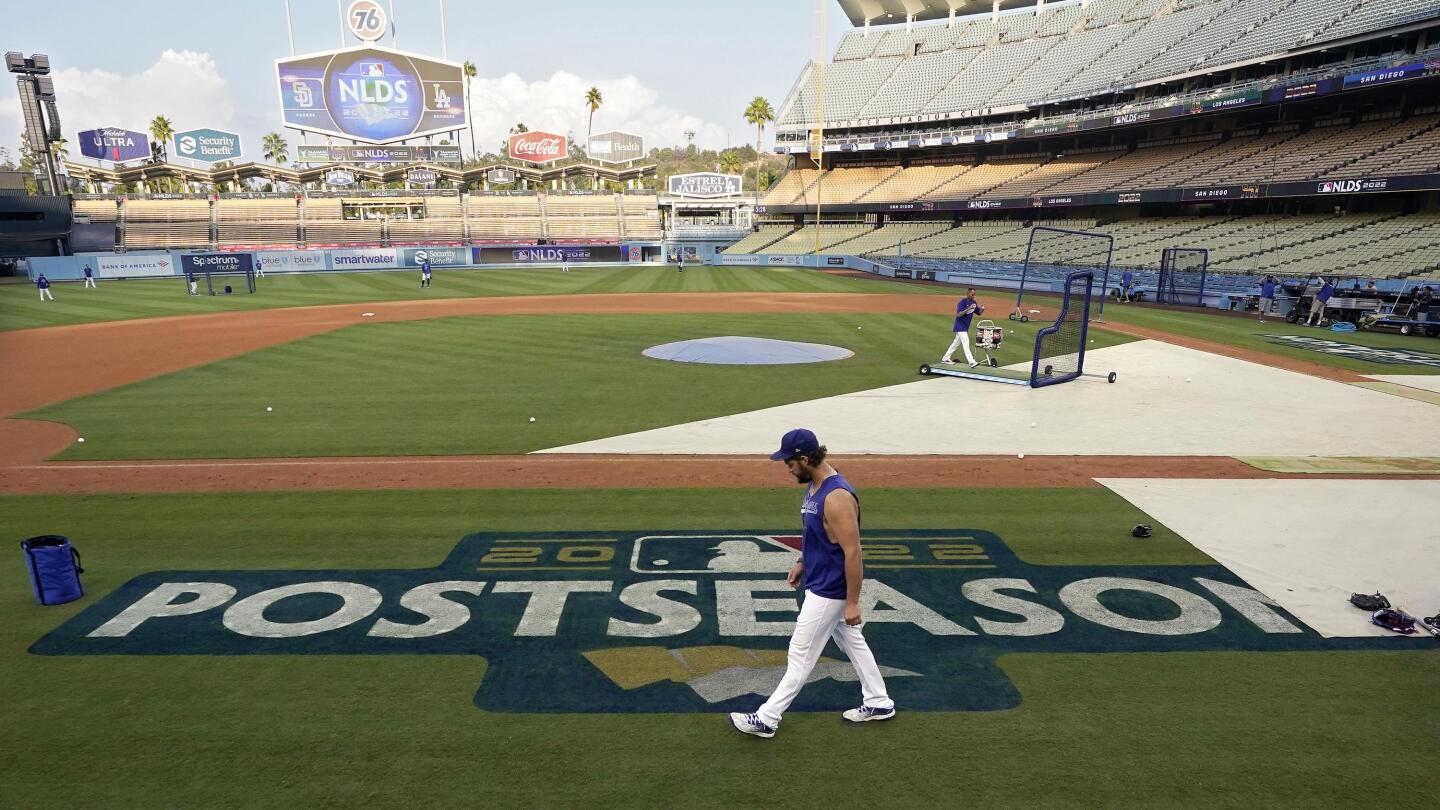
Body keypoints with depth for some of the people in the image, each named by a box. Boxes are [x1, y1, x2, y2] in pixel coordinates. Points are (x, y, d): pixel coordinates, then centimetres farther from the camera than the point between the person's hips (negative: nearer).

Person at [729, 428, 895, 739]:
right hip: (822, 581, 10)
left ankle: (766, 719, 12)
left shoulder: (837, 497, -29)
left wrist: (852, 602, -22)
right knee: (852, 642, 21)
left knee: (801, 655, 1)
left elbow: (853, 553, -26)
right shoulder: (814, 485, 2)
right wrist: (802, 563, 20)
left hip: (830, 590, -10)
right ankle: (879, 703, 36)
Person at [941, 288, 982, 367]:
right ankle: (971, 362, -20)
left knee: (957, 342, 15)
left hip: (966, 327, 9)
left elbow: (979, 313, 8)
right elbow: (958, 314, -23)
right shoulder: (962, 302, -17)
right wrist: (968, 309, -33)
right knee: (966, 343, -14)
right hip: (960, 326, -9)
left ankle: (945, 358, 25)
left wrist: (982, 309, -14)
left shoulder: (973, 302, 6)